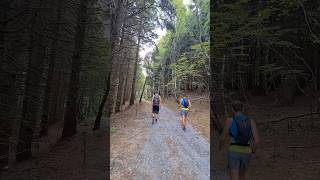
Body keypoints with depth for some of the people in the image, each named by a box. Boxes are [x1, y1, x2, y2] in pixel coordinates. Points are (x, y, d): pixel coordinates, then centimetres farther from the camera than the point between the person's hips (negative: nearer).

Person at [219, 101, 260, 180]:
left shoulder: (229, 121, -8)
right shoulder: (251, 121, 0)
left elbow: (223, 138, -3)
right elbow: (257, 140, -6)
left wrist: (220, 145, 21)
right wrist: (252, 151, 14)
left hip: (234, 152, -4)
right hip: (246, 154, 4)